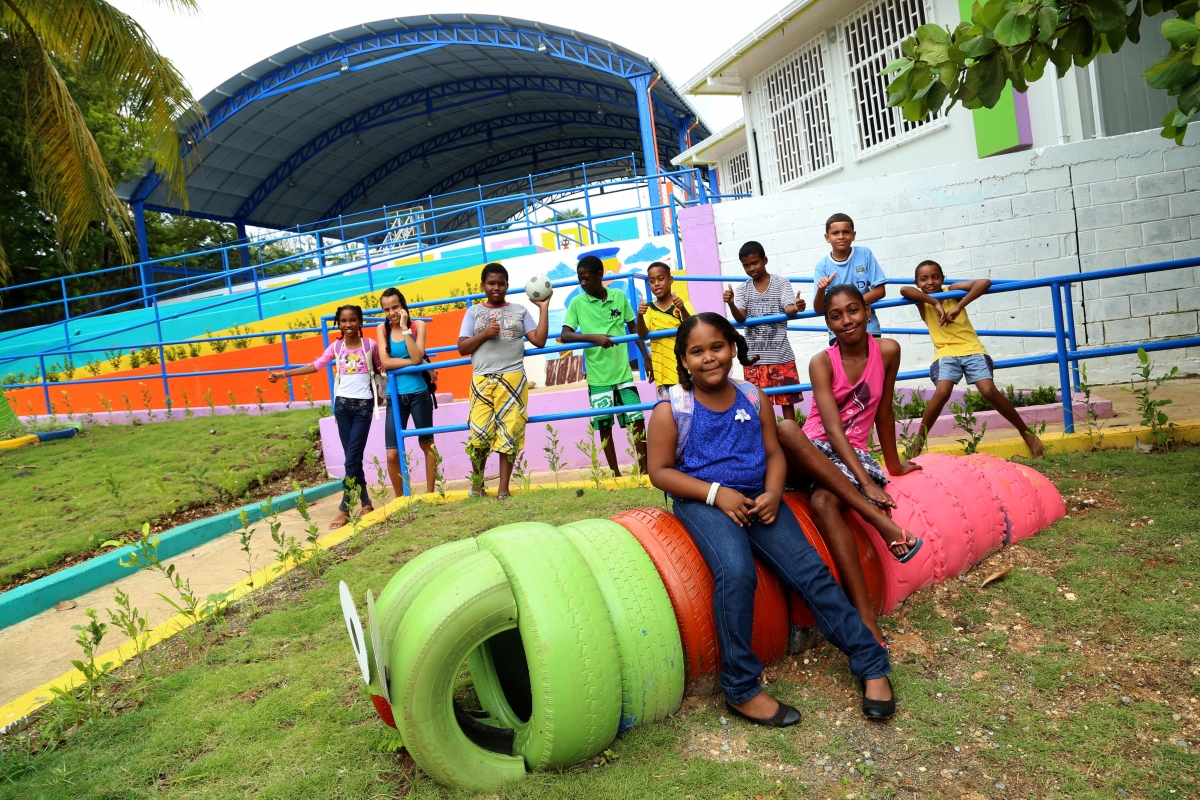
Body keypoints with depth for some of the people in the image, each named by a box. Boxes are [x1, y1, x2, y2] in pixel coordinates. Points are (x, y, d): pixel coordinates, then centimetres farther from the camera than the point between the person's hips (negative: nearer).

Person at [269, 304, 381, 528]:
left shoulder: (370, 345, -1)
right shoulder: (336, 347, 5)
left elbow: (381, 368, 11)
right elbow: (316, 365, 3)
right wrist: (285, 374, -1)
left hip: (364, 404, -3)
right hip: (342, 404, 3)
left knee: (352, 458, -6)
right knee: (353, 457, 6)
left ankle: (344, 508, 1)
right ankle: (366, 503, 16)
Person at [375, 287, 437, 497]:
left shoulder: (418, 325, -1)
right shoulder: (382, 329, 3)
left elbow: (417, 357, -16)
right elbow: (385, 362, -8)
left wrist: (405, 328, -16)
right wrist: (411, 362, -14)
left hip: (419, 393, -1)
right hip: (395, 396, 1)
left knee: (427, 445, 12)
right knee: (392, 454, -3)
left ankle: (430, 494, 25)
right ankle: (400, 498, 16)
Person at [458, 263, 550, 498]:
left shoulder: (519, 310, 11)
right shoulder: (474, 311, 11)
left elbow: (539, 340, 4)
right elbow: (462, 348, 5)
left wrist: (544, 308, 3)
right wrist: (485, 334, -9)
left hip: (512, 379, 0)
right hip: (482, 381, 0)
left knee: (509, 434, -1)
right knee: (479, 434, -3)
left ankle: (503, 488, 8)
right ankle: (477, 483, 19)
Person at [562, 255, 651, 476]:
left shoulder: (619, 296, 1)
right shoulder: (577, 303, -3)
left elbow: (633, 328, 11)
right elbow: (565, 336, -12)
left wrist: (646, 357, 10)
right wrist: (594, 337, -26)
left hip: (622, 372, 1)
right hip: (597, 376, -1)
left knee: (637, 419, 1)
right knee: (604, 425, 6)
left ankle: (644, 468, 14)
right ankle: (615, 473, 18)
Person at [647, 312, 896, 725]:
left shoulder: (754, 398, 7)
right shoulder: (671, 408, -5)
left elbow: (774, 452, 9)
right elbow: (660, 470, -6)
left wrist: (773, 494, -12)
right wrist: (716, 493, -16)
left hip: (756, 498, 4)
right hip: (701, 500, -4)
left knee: (809, 568, -11)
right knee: (735, 571, -31)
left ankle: (872, 664, 3)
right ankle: (741, 689, -18)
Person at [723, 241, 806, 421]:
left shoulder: (781, 283, 1)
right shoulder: (742, 290, 6)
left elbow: (788, 310, -12)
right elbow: (740, 318, -8)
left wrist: (795, 307, -37)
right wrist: (731, 304, -30)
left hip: (780, 353, -2)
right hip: (753, 356, 2)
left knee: (787, 399, 6)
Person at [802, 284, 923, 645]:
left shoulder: (887, 351, -2)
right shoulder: (822, 363, -8)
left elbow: (884, 411, 8)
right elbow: (832, 428, -17)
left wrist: (893, 464, 16)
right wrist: (866, 482, -27)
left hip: (853, 450, 0)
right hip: (815, 446, 0)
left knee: (824, 500, -36)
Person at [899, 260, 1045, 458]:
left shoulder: (952, 290, 5)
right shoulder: (922, 302, 6)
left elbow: (985, 282, -11)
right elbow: (904, 290, -17)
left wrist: (959, 306, -17)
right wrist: (936, 303, -20)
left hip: (972, 349, 0)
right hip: (945, 353, 0)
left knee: (989, 390, -18)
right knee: (942, 392, -26)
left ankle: (1026, 432, 2)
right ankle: (918, 441, -15)